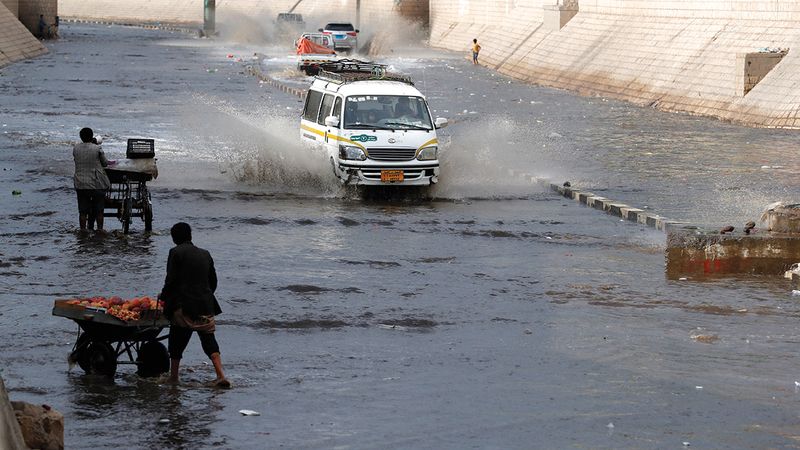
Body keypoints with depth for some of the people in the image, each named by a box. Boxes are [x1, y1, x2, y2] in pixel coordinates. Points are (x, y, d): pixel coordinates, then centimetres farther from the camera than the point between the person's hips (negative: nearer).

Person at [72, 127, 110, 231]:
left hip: (80, 184, 3)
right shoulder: (97, 149, -10)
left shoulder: (75, 149, -1)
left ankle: (83, 230, 10)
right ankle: (99, 229, 15)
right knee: (99, 210, 11)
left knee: (82, 211, 8)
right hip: (97, 184, -3)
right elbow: (105, 163, 2)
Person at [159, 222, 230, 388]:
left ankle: (173, 377, 14)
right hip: (206, 304, 4)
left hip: (183, 305, -4)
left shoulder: (176, 252, -5)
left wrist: (163, 295, 7)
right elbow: (213, 281, 17)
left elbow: (171, 280, -9)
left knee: (177, 341, 9)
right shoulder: (205, 254, 13)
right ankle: (221, 375, -11)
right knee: (208, 339, 3)